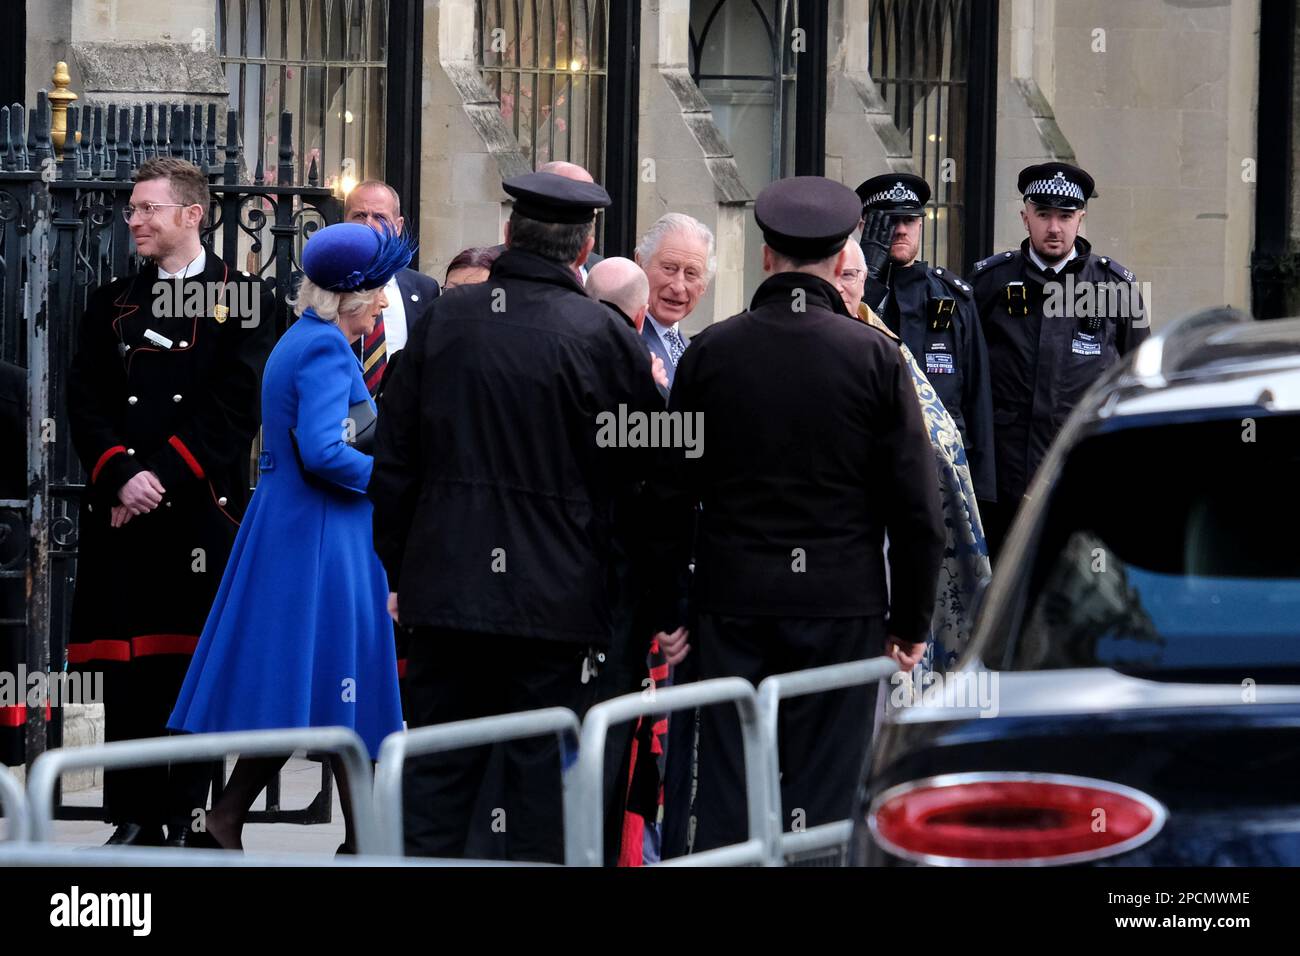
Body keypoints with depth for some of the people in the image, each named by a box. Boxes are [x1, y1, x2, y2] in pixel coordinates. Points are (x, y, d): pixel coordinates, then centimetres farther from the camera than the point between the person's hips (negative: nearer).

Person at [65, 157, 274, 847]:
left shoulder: (243, 300, 3)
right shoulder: (111, 304, 15)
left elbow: (236, 407, -6)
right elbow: (85, 403, 8)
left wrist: (164, 477, -13)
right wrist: (122, 476, -9)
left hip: (201, 507, -3)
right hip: (121, 509, 3)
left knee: (193, 661, -3)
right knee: (126, 670, 1)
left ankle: (186, 816, 2)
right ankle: (135, 817, 5)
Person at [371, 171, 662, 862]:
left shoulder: (443, 319, 2)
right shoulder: (602, 337, -8)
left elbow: (395, 460, 6)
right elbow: (644, 469, -3)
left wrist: (398, 571, 15)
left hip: (444, 590, 3)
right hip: (556, 593, -3)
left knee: (436, 777, 9)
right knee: (542, 777, 3)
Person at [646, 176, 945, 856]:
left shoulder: (711, 352, 0)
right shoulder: (875, 357, -4)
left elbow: (670, 494, 2)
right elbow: (915, 505, -3)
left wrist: (666, 611, 10)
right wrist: (912, 621, 6)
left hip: (732, 601, 1)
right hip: (843, 608, -1)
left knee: (724, 795, 5)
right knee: (824, 796, 2)